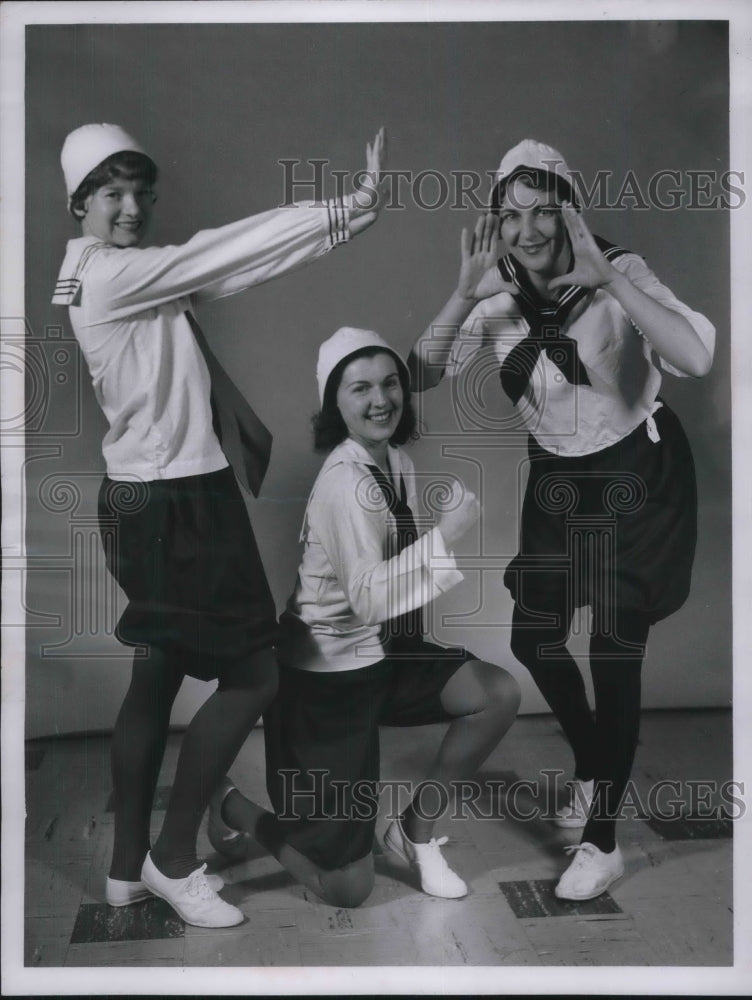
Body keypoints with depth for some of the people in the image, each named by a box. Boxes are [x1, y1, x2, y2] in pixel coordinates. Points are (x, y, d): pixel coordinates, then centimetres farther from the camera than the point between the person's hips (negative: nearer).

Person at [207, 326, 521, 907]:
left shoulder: (397, 463, 4)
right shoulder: (345, 482, -24)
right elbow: (369, 598, -31)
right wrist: (446, 535, -33)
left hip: (380, 653, 9)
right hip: (328, 673, -8)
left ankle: (416, 831, 11)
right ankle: (233, 808, 24)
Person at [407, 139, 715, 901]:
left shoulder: (618, 273, -21)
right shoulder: (497, 296, -9)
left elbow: (696, 359, -35)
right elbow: (420, 377, -15)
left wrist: (607, 279, -40)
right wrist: (465, 296, -28)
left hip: (636, 475, -5)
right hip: (556, 479, 5)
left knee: (614, 653, -4)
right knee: (534, 639, 11)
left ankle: (603, 843, 11)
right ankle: (592, 765, 40)